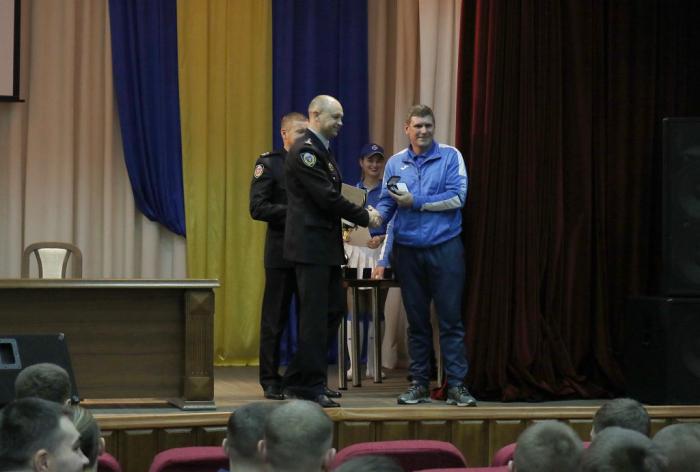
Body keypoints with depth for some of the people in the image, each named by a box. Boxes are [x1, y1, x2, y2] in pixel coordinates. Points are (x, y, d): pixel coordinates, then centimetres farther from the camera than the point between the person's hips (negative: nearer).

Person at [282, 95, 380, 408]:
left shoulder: (321, 150, 18)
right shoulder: (305, 151, -15)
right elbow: (326, 197, -19)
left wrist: (358, 217, 6)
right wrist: (364, 217, -9)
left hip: (326, 245, 10)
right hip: (310, 245, -10)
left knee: (334, 310, 13)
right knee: (315, 316, -5)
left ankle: (297, 379, 21)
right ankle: (311, 386, 3)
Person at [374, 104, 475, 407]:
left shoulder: (450, 157, 1)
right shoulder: (395, 163, 10)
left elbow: (457, 198, -9)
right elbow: (386, 204, 7)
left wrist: (416, 201, -10)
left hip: (445, 248, -3)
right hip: (407, 250, 3)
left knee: (450, 318, -4)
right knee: (416, 320, 8)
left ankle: (457, 384, -2)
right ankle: (419, 384, 14)